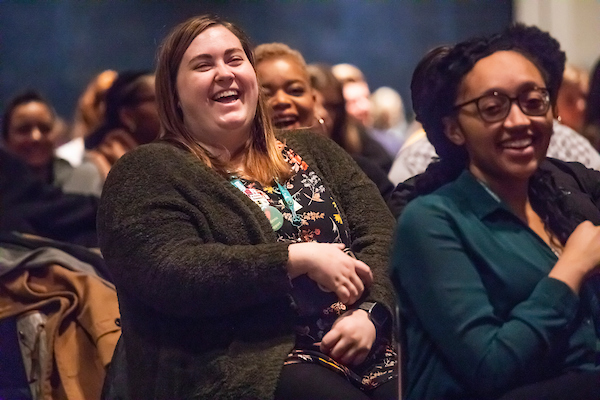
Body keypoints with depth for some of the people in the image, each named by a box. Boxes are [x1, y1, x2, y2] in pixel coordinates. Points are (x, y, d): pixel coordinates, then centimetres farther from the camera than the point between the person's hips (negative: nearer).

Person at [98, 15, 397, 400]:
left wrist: (371, 311, -9)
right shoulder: (147, 172, 4)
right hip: (245, 365, -5)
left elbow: (380, 232, 11)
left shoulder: (311, 150, 21)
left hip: (361, 347, 6)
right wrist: (300, 259, -14)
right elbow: (169, 274, -12)